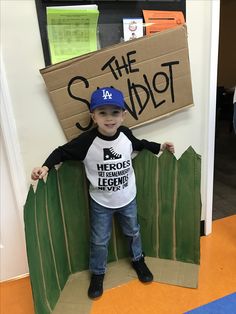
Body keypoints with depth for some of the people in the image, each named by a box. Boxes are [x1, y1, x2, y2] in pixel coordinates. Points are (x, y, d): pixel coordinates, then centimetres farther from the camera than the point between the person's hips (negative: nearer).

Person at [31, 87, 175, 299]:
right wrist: (46, 167, -26)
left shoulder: (125, 134, -14)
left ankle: (138, 260, 53)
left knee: (133, 232, 24)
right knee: (99, 240, 14)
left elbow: (139, 144, 9)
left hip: (128, 199, 3)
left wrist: (160, 147, 10)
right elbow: (62, 152, -13)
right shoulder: (87, 141, -25)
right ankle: (97, 274, 41)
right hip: (100, 203, -2)